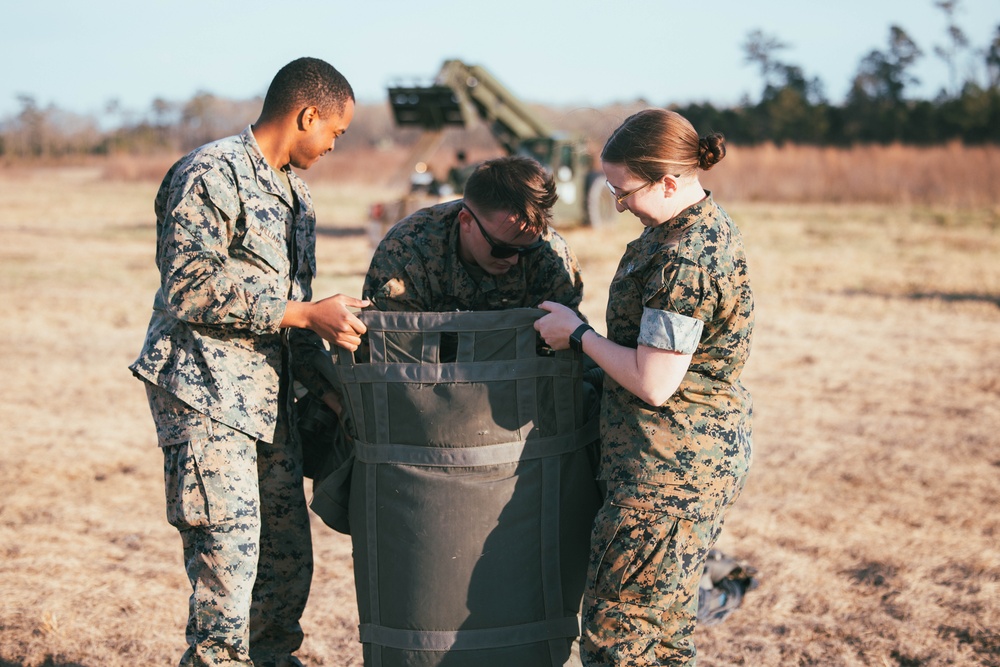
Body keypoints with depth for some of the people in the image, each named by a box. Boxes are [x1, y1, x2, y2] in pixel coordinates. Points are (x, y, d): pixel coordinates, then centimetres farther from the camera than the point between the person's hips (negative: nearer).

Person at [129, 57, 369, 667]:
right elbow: (189, 289, -20)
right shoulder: (213, 173, -11)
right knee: (229, 552, -10)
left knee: (288, 555, 11)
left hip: (270, 397, 9)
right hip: (207, 395, -9)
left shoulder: (294, 191, 18)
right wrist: (305, 313, -19)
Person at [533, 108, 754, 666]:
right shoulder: (709, 226, 10)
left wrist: (579, 335, -10)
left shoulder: (685, 259, -23)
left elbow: (653, 384, -23)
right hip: (709, 458, 11)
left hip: (669, 472, -11)